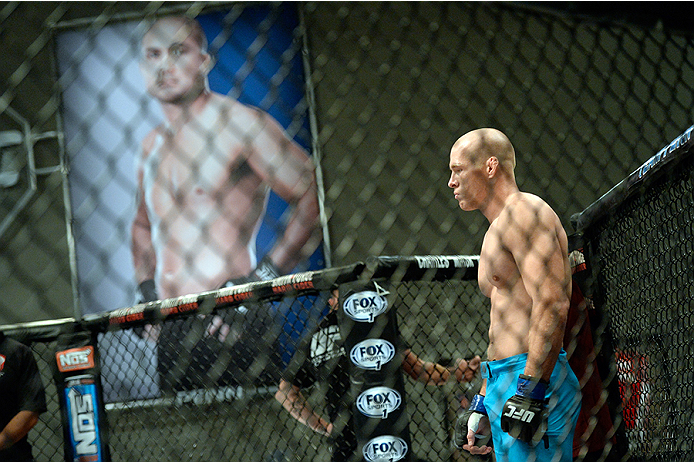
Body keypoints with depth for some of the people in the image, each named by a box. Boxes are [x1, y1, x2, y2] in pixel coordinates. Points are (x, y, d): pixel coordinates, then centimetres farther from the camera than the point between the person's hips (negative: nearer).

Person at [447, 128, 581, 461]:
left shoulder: (523, 212, -7)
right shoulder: (497, 232, 24)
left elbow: (552, 305, -19)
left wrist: (530, 390, -24)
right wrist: (482, 405, 24)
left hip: (535, 383, -10)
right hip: (507, 384, 10)